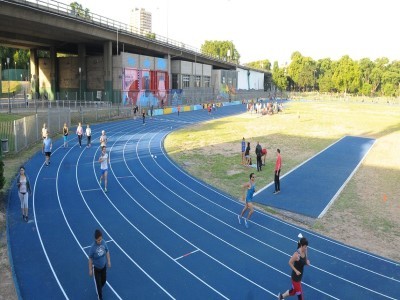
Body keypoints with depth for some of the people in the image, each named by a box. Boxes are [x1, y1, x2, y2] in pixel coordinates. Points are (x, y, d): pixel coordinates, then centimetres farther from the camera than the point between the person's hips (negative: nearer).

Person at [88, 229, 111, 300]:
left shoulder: (103, 242, -19)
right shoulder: (92, 247, -31)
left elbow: (107, 251, 0)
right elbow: (90, 259, -17)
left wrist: (109, 261, 5)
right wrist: (90, 270, -8)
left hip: (104, 266, 5)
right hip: (96, 267, -5)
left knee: (104, 280, 24)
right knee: (98, 283, 9)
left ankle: (99, 289, 57)